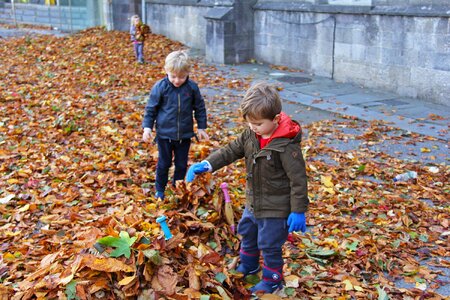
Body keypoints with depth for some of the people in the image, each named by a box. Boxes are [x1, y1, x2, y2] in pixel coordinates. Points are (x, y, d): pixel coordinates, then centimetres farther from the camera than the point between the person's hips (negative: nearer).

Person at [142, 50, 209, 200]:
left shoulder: (192, 88, -7)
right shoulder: (160, 87, -11)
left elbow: (200, 108, 6)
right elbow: (151, 108, -2)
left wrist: (201, 127, 6)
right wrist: (147, 127, -7)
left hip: (184, 135, 2)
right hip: (164, 134, -1)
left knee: (182, 165, 13)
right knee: (163, 164, 11)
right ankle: (160, 190, 29)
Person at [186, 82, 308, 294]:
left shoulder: (287, 146, -27)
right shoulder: (251, 135, -5)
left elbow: (298, 179, -23)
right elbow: (231, 151, 3)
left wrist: (298, 211, -20)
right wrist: (207, 165, -11)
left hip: (276, 208, -8)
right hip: (253, 203, 8)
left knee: (269, 245, 6)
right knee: (247, 233, 26)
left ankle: (272, 280, 29)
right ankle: (248, 266, 51)